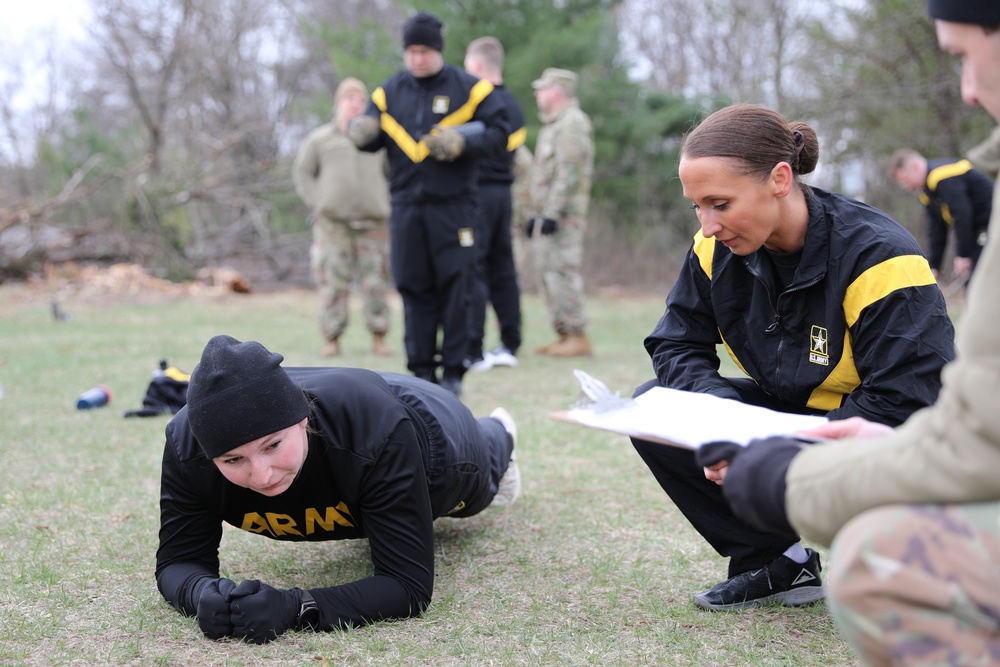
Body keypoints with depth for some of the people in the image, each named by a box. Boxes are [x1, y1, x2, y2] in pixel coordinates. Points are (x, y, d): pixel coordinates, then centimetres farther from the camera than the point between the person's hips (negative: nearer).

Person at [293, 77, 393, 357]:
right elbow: (302, 173, 13)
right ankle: (332, 338, 5)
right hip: (332, 222, -1)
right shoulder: (320, 138, 8)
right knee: (333, 282, -2)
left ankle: (378, 337, 10)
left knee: (376, 282, 0)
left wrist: (386, 203, 5)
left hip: (373, 222, 1)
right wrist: (318, 203, 2)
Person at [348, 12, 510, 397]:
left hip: (453, 206, -3)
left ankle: (453, 372, 5)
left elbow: (499, 133, 0)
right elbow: (372, 137, 11)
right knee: (413, 287, 4)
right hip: (406, 206, 3)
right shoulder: (389, 92, 10)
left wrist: (463, 141, -16)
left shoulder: (468, 88, 1)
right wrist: (362, 132, -12)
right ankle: (422, 371, 13)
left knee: (455, 287, -3)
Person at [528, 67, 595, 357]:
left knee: (561, 271, -12)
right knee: (547, 272, 10)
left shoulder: (573, 123, -11)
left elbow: (569, 173, -19)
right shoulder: (554, 125, 22)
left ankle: (578, 337, -10)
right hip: (547, 214, 10)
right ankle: (564, 334, 14)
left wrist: (552, 213, -23)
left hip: (563, 216, -10)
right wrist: (535, 214, 22)